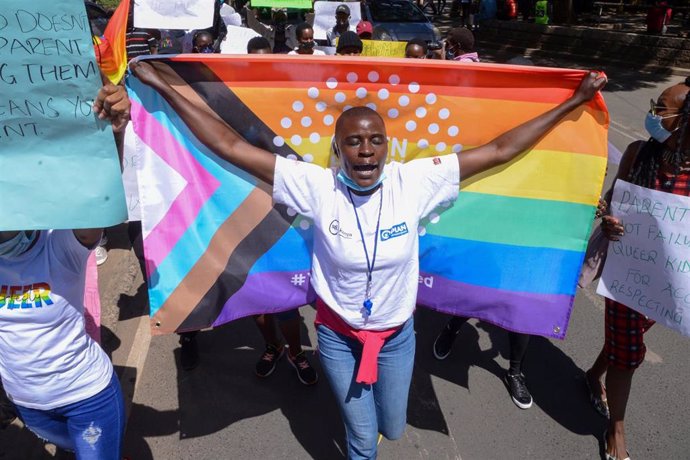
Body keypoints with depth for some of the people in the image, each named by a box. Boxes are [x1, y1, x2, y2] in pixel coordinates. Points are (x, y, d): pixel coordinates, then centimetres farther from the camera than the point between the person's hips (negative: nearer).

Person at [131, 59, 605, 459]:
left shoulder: (413, 181, -19)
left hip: (398, 334, 2)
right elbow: (229, 145, -21)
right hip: (339, 337, -1)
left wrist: (574, 102, -10)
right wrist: (164, 87, -21)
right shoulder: (316, 187, -22)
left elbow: (499, 150, -14)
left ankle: (358, 402, 63)